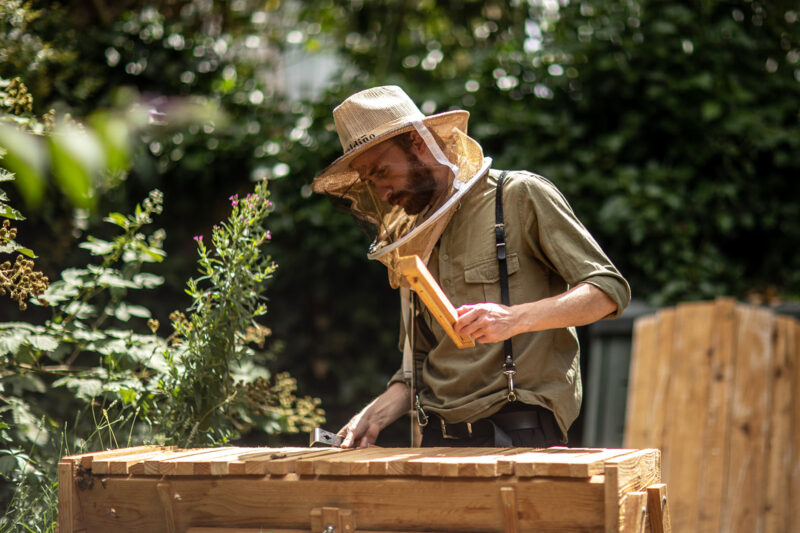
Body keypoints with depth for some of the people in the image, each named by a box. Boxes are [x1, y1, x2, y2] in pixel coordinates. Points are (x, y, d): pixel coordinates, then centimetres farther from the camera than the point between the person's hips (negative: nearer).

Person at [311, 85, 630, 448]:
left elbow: (610, 290, -5)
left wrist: (515, 319, -19)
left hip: (520, 434, -5)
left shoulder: (520, 197, 1)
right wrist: (376, 414, 3)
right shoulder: (411, 242, 19)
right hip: (438, 439, 5)